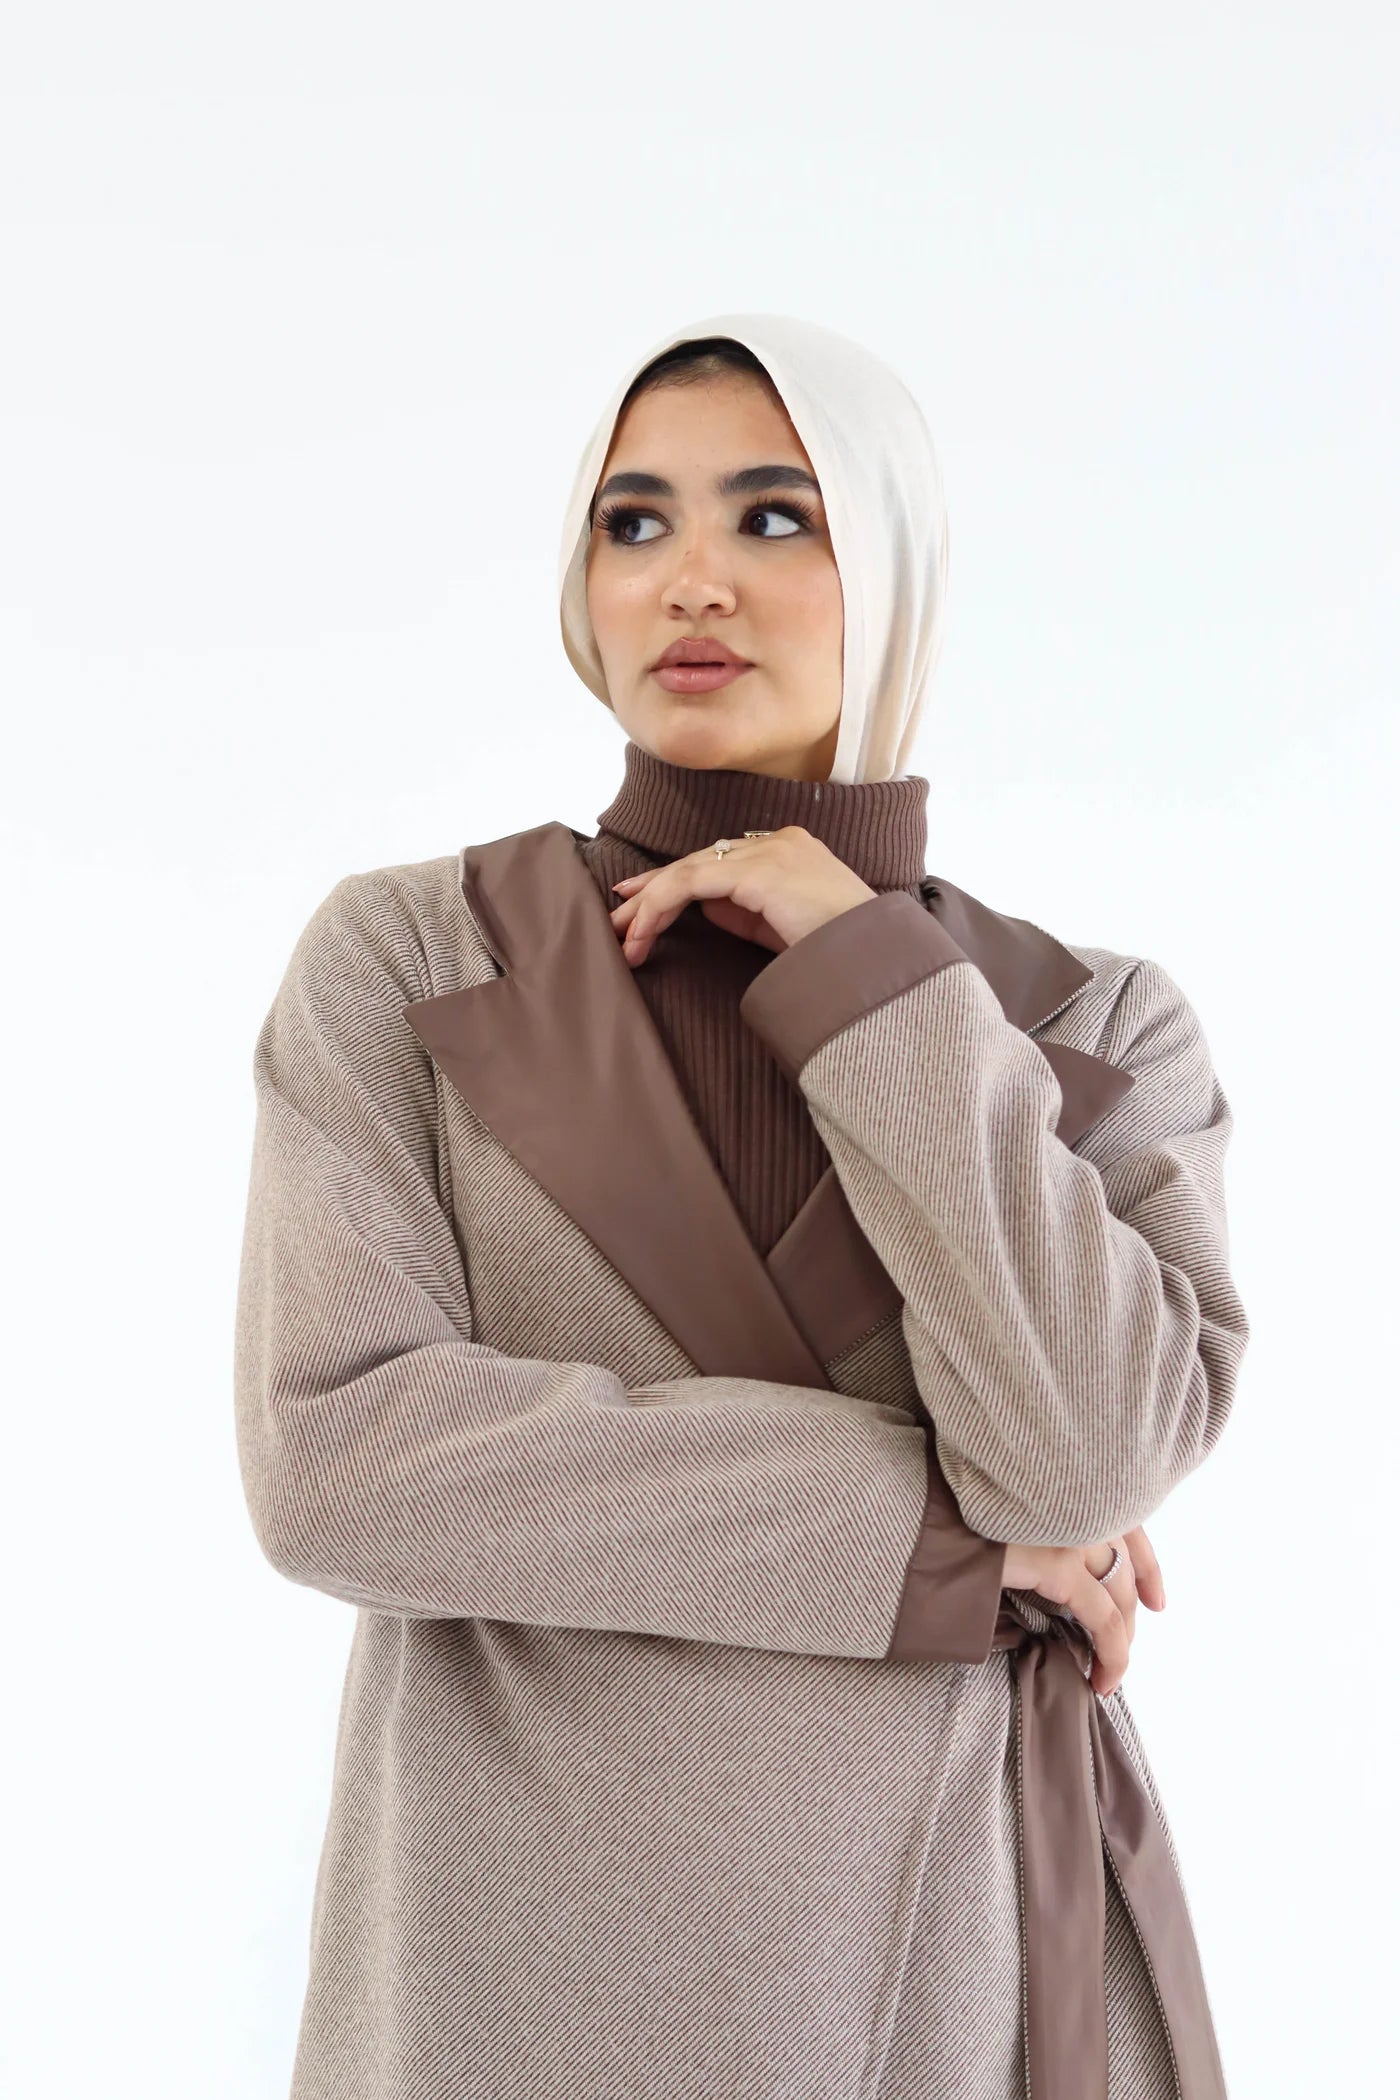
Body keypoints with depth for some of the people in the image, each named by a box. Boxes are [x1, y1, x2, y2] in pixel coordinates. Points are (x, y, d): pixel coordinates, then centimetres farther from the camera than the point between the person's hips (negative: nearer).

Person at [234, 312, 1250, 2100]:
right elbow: (334, 1458, -15)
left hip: (965, 1956, 1)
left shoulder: (1092, 1031, 0)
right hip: (530, 1956, -1)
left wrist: (863, 972, -13)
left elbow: (1086, 1457, -15)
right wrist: (943, 1540, -14)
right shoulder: (406, 960, -3)